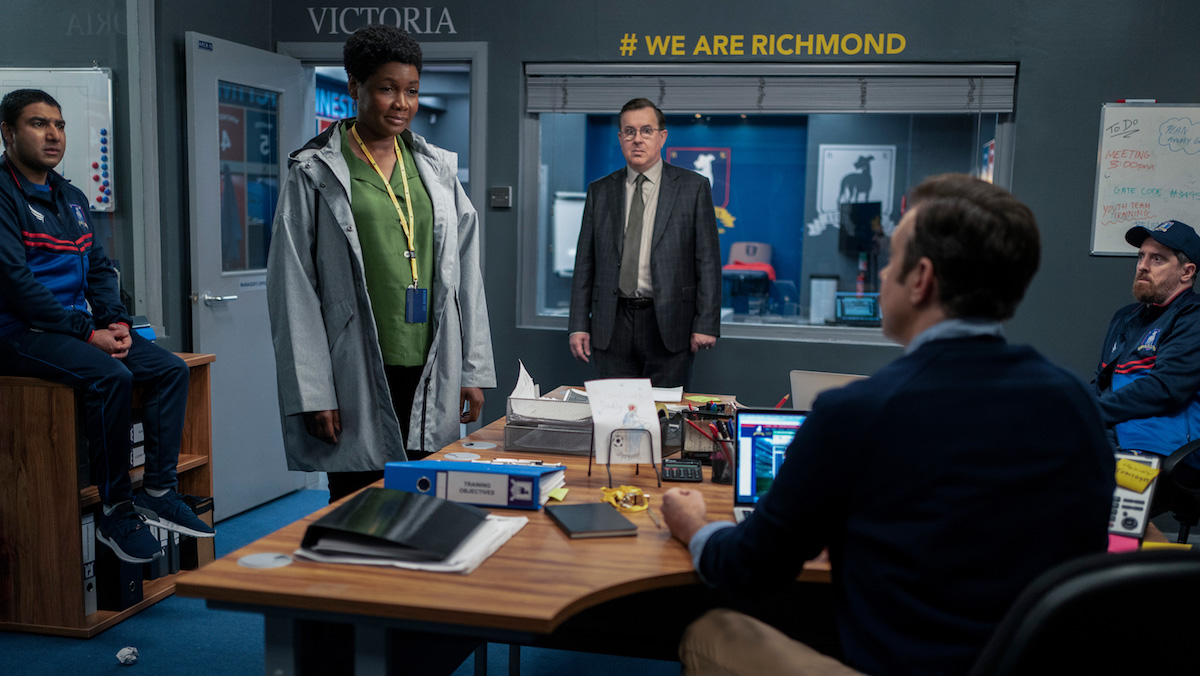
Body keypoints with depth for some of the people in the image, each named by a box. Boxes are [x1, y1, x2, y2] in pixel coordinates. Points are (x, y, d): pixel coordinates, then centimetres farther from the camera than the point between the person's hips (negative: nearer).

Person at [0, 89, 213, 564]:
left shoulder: (71, 198, 18)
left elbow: (98, 267, 18)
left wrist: (116, 321, -1)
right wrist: (88, 333, -19)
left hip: (77, 325, 8)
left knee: (171, 368, -7)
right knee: (111, 376, -30)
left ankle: (159, 492, -6)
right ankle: (115, 512, -18)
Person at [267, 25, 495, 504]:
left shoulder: (437, 168, 12)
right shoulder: (315, 173, 0)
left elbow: (466, 274, 12)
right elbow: (294, 290, -4)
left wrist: (475, 370, 7)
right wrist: (312, 392, -10)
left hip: (431, 375, 4)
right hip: (359, 380, -3)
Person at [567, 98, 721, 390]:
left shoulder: (694, 187, 3)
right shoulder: (600, 191, 11)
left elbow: (708, 260, 0)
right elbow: (585, 263, 10)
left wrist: (706, 324, -7)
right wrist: (578, 325, 4)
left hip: (668, 326, -2)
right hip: (611, 327, 2)